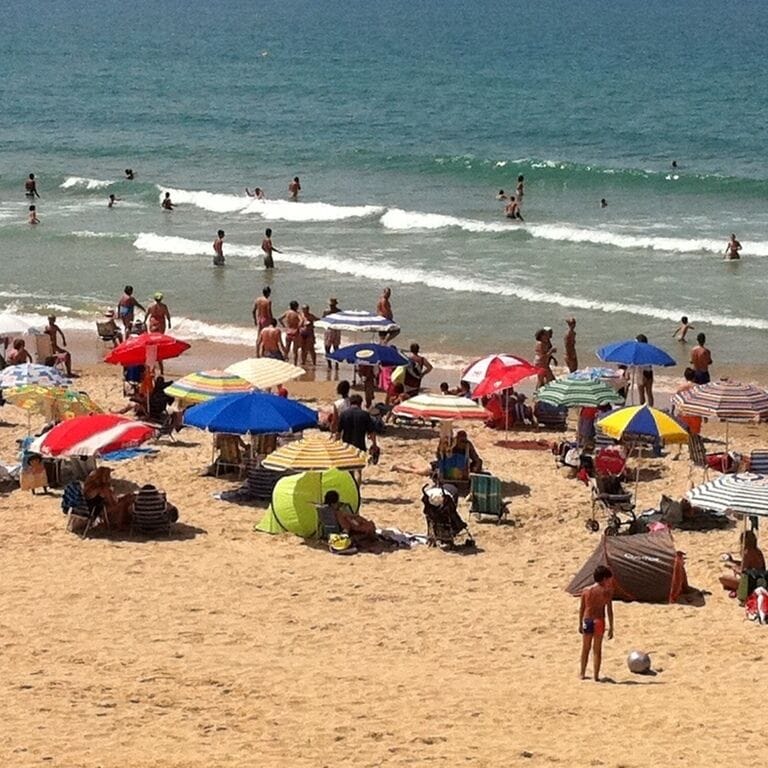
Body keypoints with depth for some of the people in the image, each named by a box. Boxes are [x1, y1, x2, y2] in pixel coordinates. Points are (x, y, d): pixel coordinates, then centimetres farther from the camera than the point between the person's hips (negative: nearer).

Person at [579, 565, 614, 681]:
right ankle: (596, 675, 4)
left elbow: (581, 609, 9)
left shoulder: (586, 590, 5)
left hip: (587, 621, 4)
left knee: (585, 648, 16)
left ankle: (583, 674, 21)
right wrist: (611, 627, -4)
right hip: (598, 621, -4)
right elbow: (609, 610, -8)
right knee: (597, 649, 4)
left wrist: (580, 624, 18)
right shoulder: (606, 591, -7)